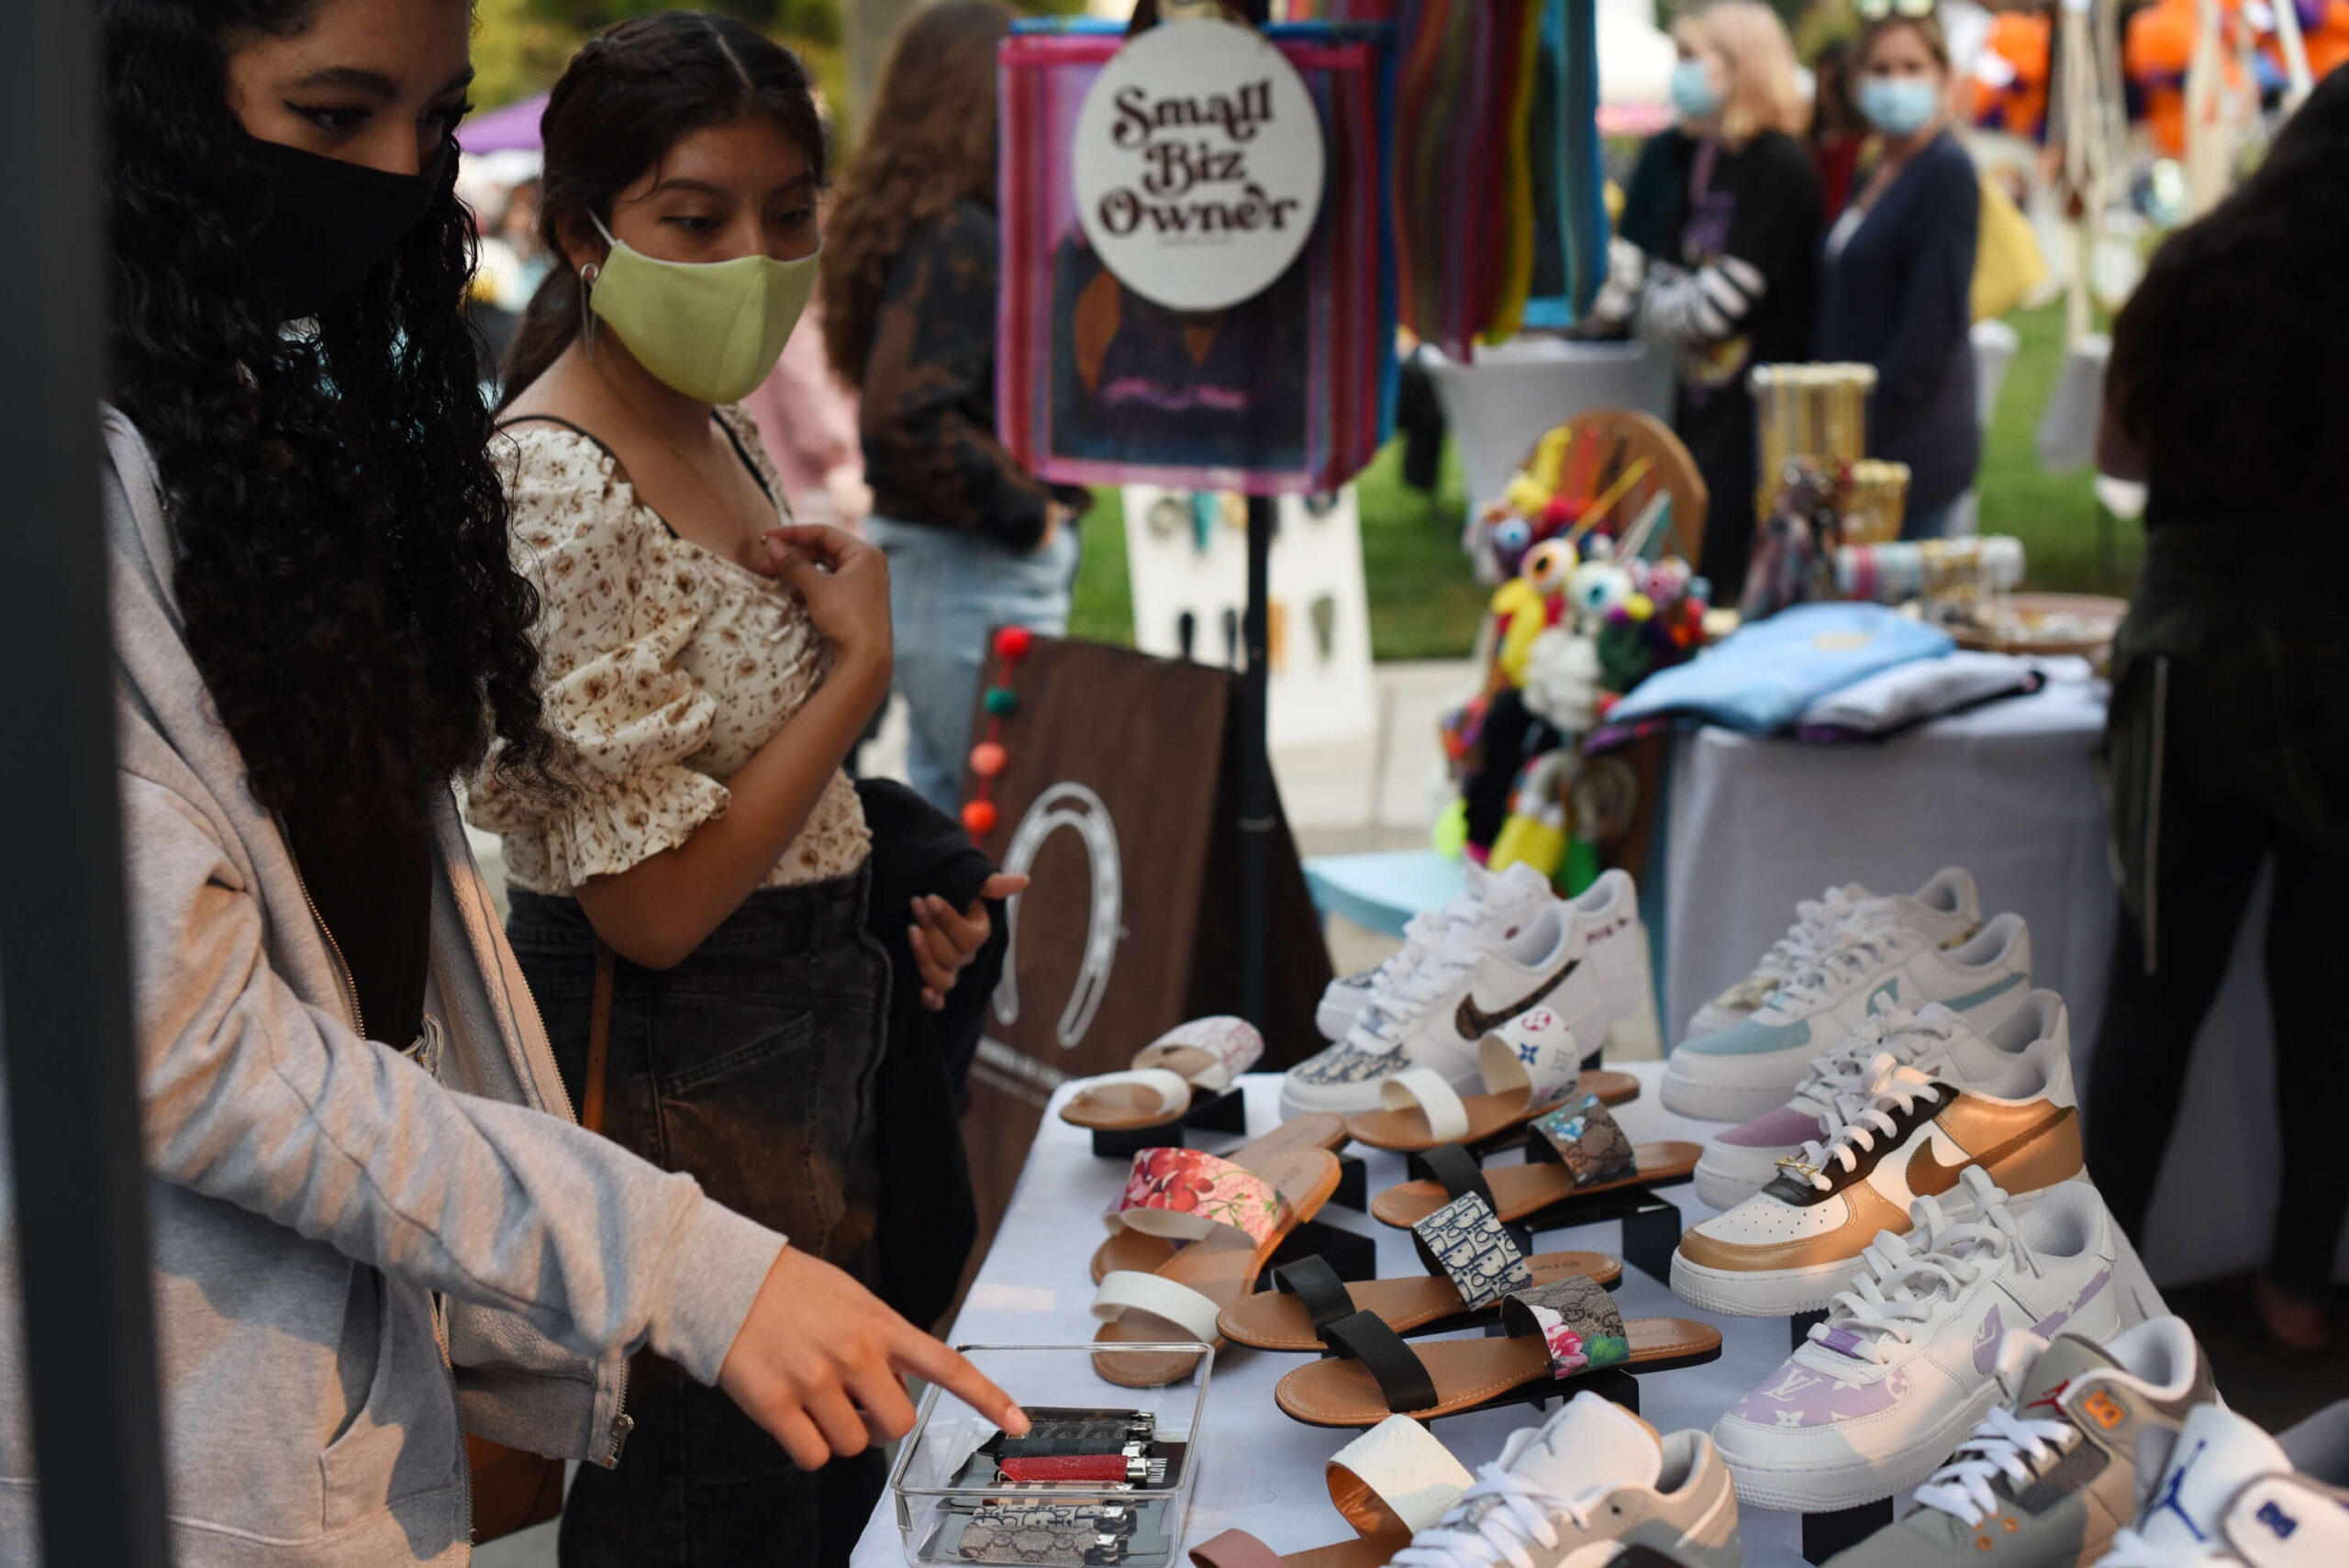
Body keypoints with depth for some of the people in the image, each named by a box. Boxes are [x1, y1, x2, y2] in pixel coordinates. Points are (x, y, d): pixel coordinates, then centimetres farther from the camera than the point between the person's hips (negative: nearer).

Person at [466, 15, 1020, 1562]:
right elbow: (649, 905, -24)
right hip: (674, 1082, -9)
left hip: (809, 1032, 9)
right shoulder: (558, 492, -22)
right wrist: (863, 664, -17)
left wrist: (891, 893, 5)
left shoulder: (720, 433, 7)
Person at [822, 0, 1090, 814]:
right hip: (977, 585, -10)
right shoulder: (957, 238, -17)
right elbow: (907, 419, -26)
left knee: (947, 822, 18)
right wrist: (1026, 516, -16)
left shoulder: (912, 223, 12)